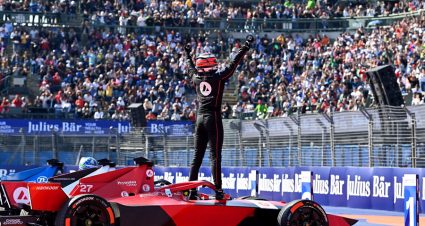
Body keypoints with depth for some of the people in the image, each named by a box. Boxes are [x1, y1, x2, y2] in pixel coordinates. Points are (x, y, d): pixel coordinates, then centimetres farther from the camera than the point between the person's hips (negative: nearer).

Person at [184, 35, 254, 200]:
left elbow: (190, 66, 27)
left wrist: (187, 53, 46)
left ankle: (191, 191, 6)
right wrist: (246, 46, 4)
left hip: (200, 118, 5)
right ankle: (218, 191, -10)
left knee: (197, 157, 8)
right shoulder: (218, 76, -6)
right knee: (215, 156, -7)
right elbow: (234, 63, -3)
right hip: (213, 118, -5)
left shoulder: (196, 77, 7)